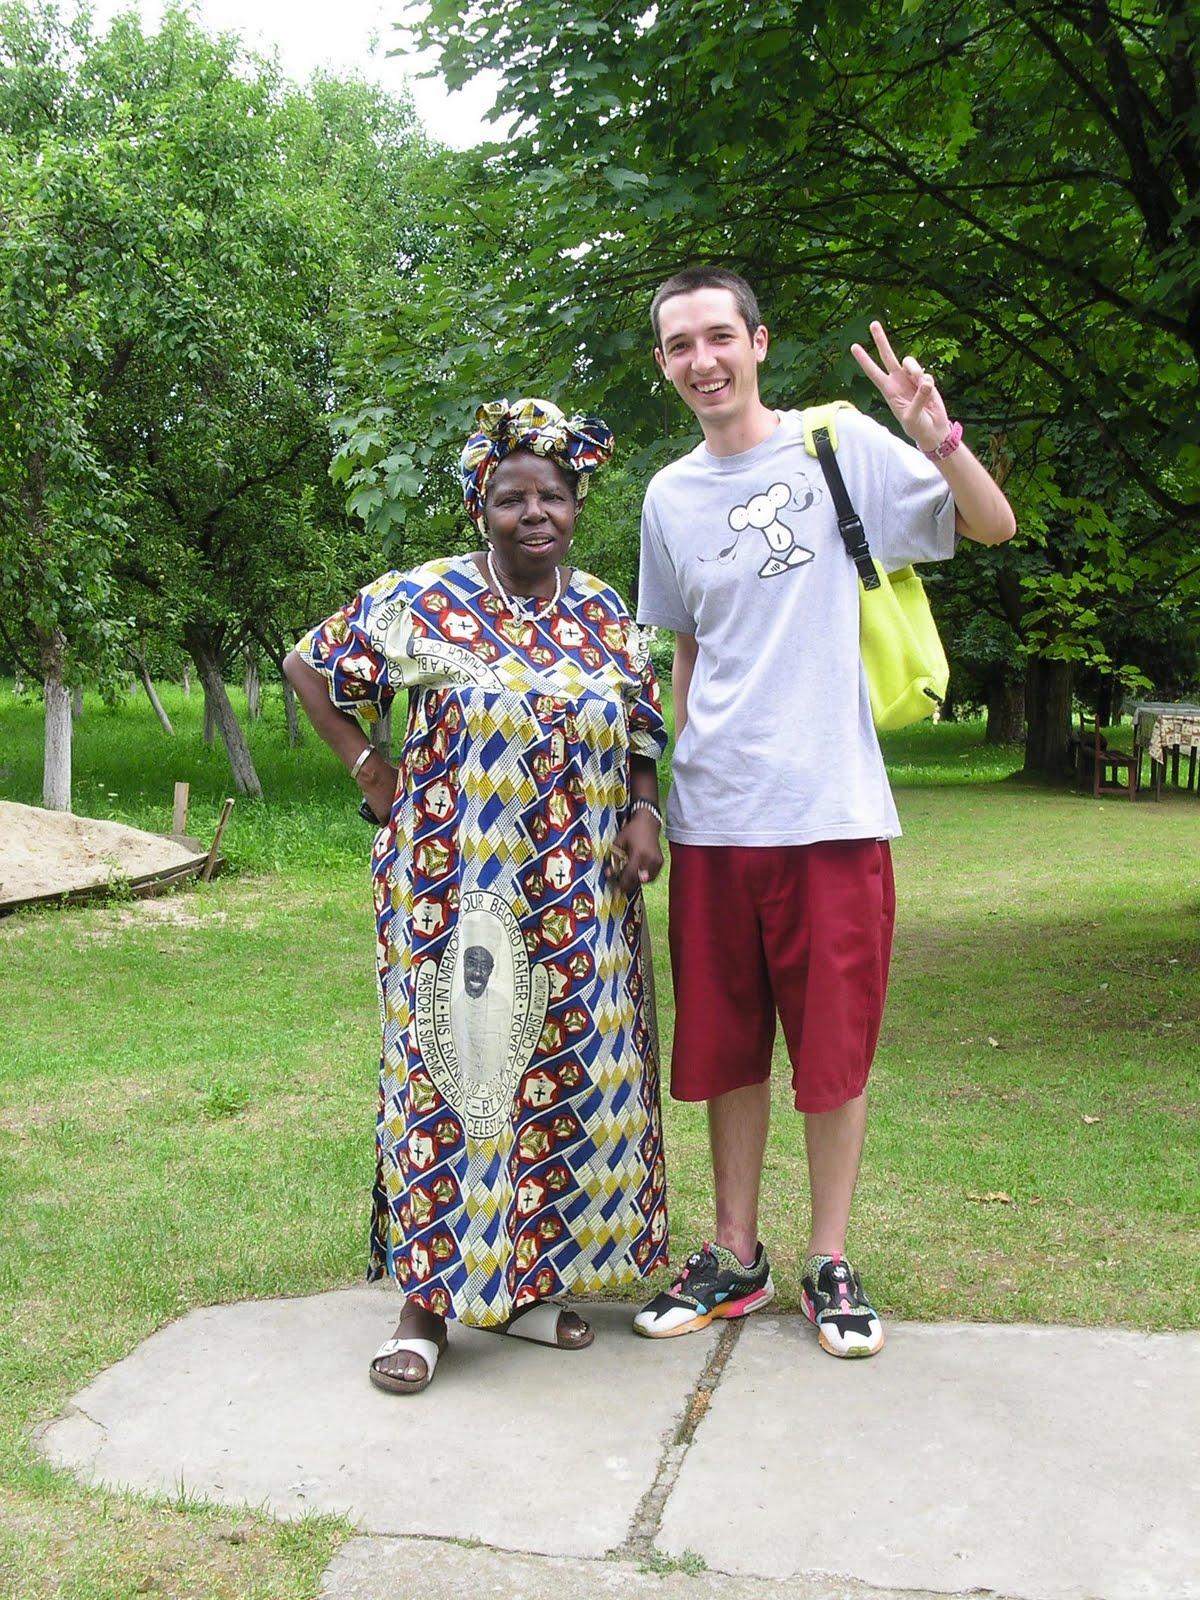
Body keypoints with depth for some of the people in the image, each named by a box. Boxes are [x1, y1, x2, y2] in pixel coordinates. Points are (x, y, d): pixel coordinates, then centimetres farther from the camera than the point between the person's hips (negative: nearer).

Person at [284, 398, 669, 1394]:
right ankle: (430, 1297, 10)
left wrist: (645, 811, -3)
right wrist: (373, 772, -1)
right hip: (454, 890, -4)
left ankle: (530, 1277, 23)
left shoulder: (607, 616, 9)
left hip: (581, 899, 4)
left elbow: (643, 737, 16)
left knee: (567, 1071, 7)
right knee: (450, 1067, -2)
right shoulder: (422, 602, -3)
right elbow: (310, 667, 6)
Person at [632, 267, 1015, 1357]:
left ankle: (831, 1265, 21)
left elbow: (994, 528, -4)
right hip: (713, 817, 4)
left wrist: (937, 440, -22)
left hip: (832, 807, -4)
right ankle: (735, 1258, 26)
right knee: (727, 1048, 11)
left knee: (835, 1044, 4)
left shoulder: (841, 446, -1)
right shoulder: (669, 498, 12)